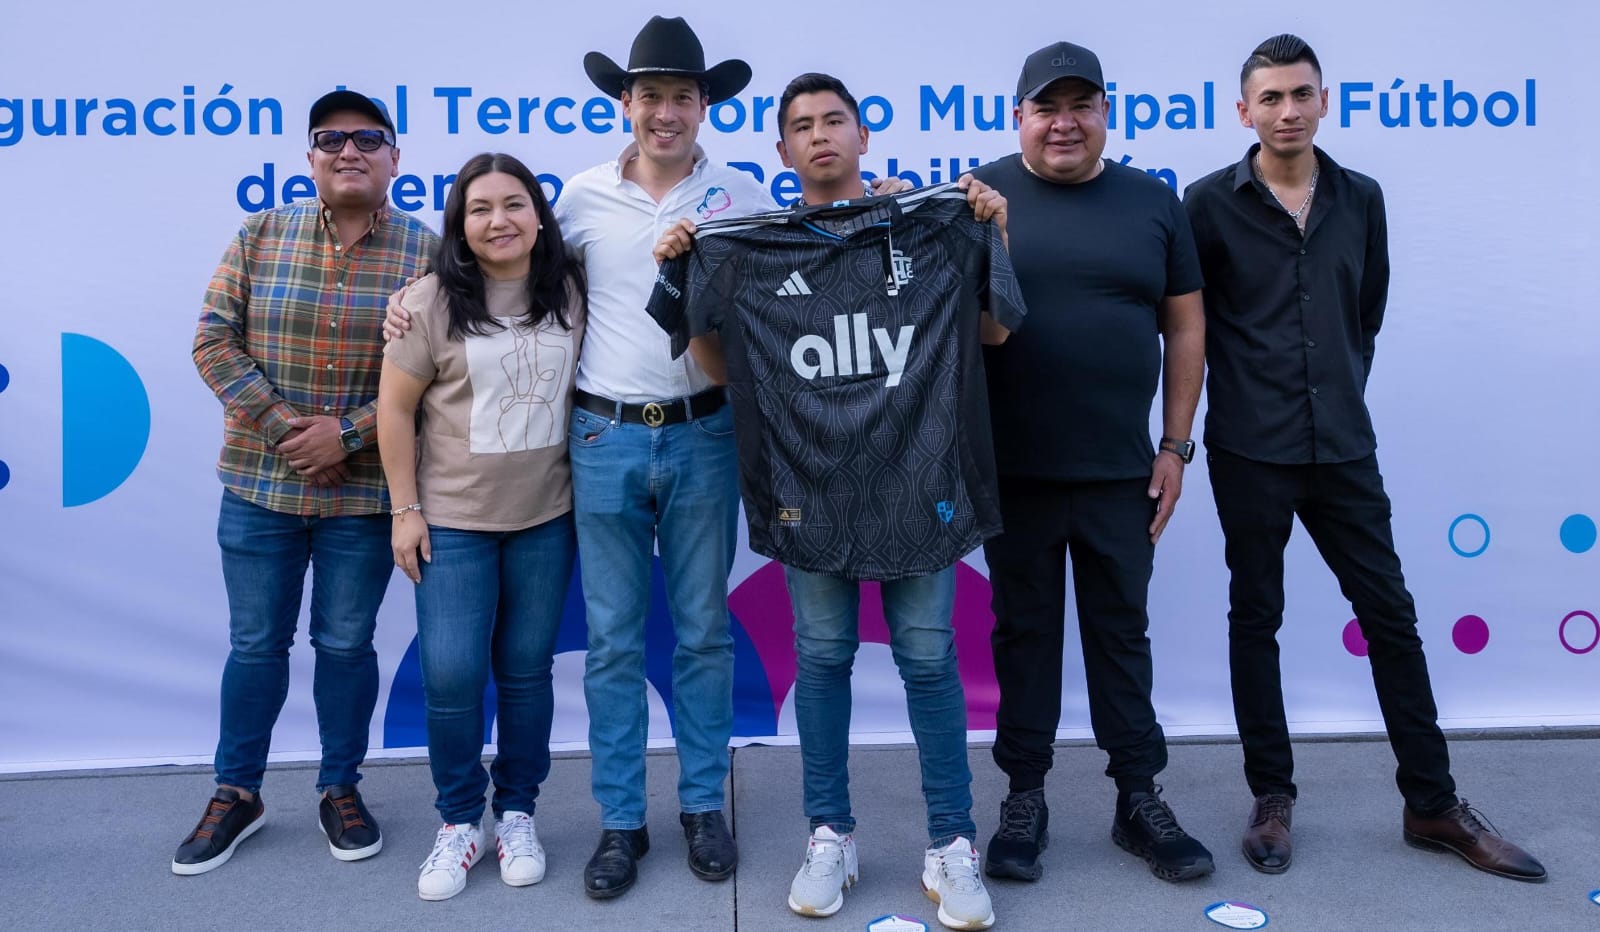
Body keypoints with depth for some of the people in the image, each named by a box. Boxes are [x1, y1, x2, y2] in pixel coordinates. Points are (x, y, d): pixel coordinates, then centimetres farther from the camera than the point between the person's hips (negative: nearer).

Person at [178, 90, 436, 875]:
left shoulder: (426, 253, -4)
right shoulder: (259, 236, 2)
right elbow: (214, 340, -1)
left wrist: (348, 432, -16)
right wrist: (280, 424, -13)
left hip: (365, 490, -1)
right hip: (259, 483, 2)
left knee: (346, 643, 11)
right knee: (255, 642, 12)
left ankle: (340, 788, 29)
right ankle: (236, 792, 30)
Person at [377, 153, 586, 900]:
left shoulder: (571, 293, 1)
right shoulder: (432, 302, -7)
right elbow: (395, 409, -4)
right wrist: (405, 509, -6)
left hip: (547, 518, 2)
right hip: (452, 520, -2)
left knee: (526, 671, 9)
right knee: (451, 674, -3)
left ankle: (516, 815, 25)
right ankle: (458, 822, 17)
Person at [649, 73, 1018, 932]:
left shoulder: (934, 226, 4)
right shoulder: (750, 248, 6)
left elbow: (992, 333, 10)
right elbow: (724, 368, 11)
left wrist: (995, 236, -1)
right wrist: (681, 278, 1)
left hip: (916, 480, -1)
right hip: (810, 487, 1)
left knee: (929, 659, 3)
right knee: (822, 657, 9)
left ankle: (951, 846, 17)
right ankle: (829, 836, 25)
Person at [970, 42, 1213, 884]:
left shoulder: (1152, 203, 6)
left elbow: (1185, 330, 8)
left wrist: (1175, 447, 3)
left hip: (1121, 473, 2)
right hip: (1014, 471, -1)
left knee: (1122, 633, 12)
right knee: (1024, 633, 10)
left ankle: (1139, 799, 25)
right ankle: (1024, 799, 24)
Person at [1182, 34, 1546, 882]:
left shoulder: (1361, 199, 7)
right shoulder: (1211, 203, -4)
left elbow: (1368, 313, 17)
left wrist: (1340, 392, 12)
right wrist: (1250, 389, 5)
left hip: (1344, 447, 4)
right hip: (1249, 451, -3)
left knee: (1391, 614, 7)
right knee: (1256, 618, 6)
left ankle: (1432, 803, 20)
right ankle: (1272, 797, 20)